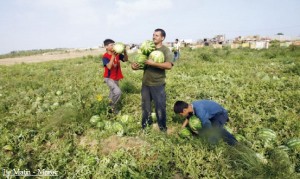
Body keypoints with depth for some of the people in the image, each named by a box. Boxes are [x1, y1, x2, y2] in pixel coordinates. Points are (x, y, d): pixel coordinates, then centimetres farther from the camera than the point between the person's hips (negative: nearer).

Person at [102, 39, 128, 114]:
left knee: (113, 93, 19)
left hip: (116, 78, 6)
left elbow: (126, 59, -4)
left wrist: (125, 52, -21)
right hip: (109, 78, -6)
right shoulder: (105, 56, -18)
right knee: (118, 91, -21)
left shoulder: (117, 54, -2)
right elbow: (109, 67, -31)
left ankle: (111, 107, 38)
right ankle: (112, 106, 2)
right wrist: (113, 56, -39)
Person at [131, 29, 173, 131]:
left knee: (160, 106, 4)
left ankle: (162, 128, 25)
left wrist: (153, 63, -27)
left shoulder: (166, 50, -8)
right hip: (145, 83, 5)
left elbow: (169, 65, -25)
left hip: (158, 84, -5)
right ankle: (146, 125, 39)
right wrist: (134, 65, -10)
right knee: (145, 105, 18)